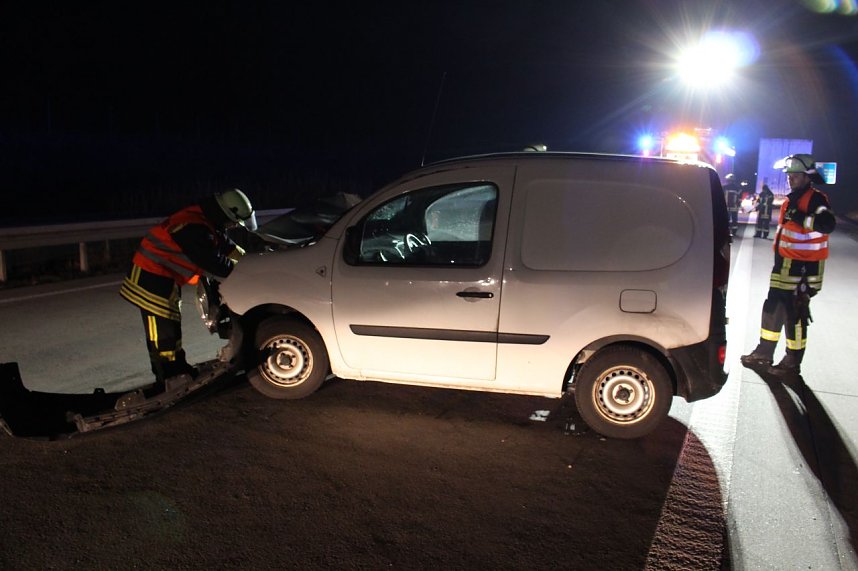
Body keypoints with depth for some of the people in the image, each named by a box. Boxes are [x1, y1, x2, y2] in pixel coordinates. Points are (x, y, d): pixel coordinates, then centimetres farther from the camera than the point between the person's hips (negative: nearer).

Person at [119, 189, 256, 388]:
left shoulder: (206, 221, 2)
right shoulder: (195, 229, -30)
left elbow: (227, 245, 14)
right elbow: (213, 263, -28)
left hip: (165, 275, 11)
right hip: (151, 276, -11)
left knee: (172, 322, 19)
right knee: (162, 330, -6)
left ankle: (177, 368, 32)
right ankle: (167, 379, 0)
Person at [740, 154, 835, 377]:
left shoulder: (815, 198, -14)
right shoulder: (792, 199, 15)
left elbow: (828, 224, -33)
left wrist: (800, 217, -36)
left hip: (803, 269, -9)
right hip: (785, 265, 9)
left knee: (795, 314, -3)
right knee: (772, 308, 14)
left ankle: (792, 363, 8)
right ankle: (763, 354, 26)